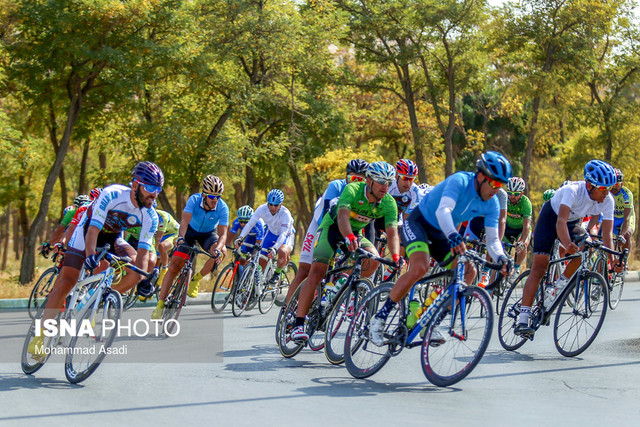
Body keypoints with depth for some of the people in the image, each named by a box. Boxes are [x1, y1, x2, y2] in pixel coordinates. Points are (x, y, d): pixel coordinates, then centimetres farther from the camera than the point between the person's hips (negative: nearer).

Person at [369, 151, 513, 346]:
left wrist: (501, 258, -31)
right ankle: (379, 319, -21)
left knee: (468, 272, -11)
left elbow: (492, 238, -9)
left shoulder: (491, 204, -7)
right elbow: (443, 210, -42)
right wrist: (453, 236, -60)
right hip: (418, 223, -7)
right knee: (420, 267, -31)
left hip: (440, 235, 7)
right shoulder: (460, 181, -27)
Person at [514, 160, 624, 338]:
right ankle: (522, 320, -23)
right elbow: (561, 221, -49)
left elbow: (607, 233, -23)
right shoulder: (573, 190, -37)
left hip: (573, 223, 5)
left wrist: (612, 260, -37)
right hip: (550, 217, -5)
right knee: (539, 266, -17)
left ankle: (557, 288, -9)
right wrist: (567, 244, -66)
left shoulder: (607, 200, -23)